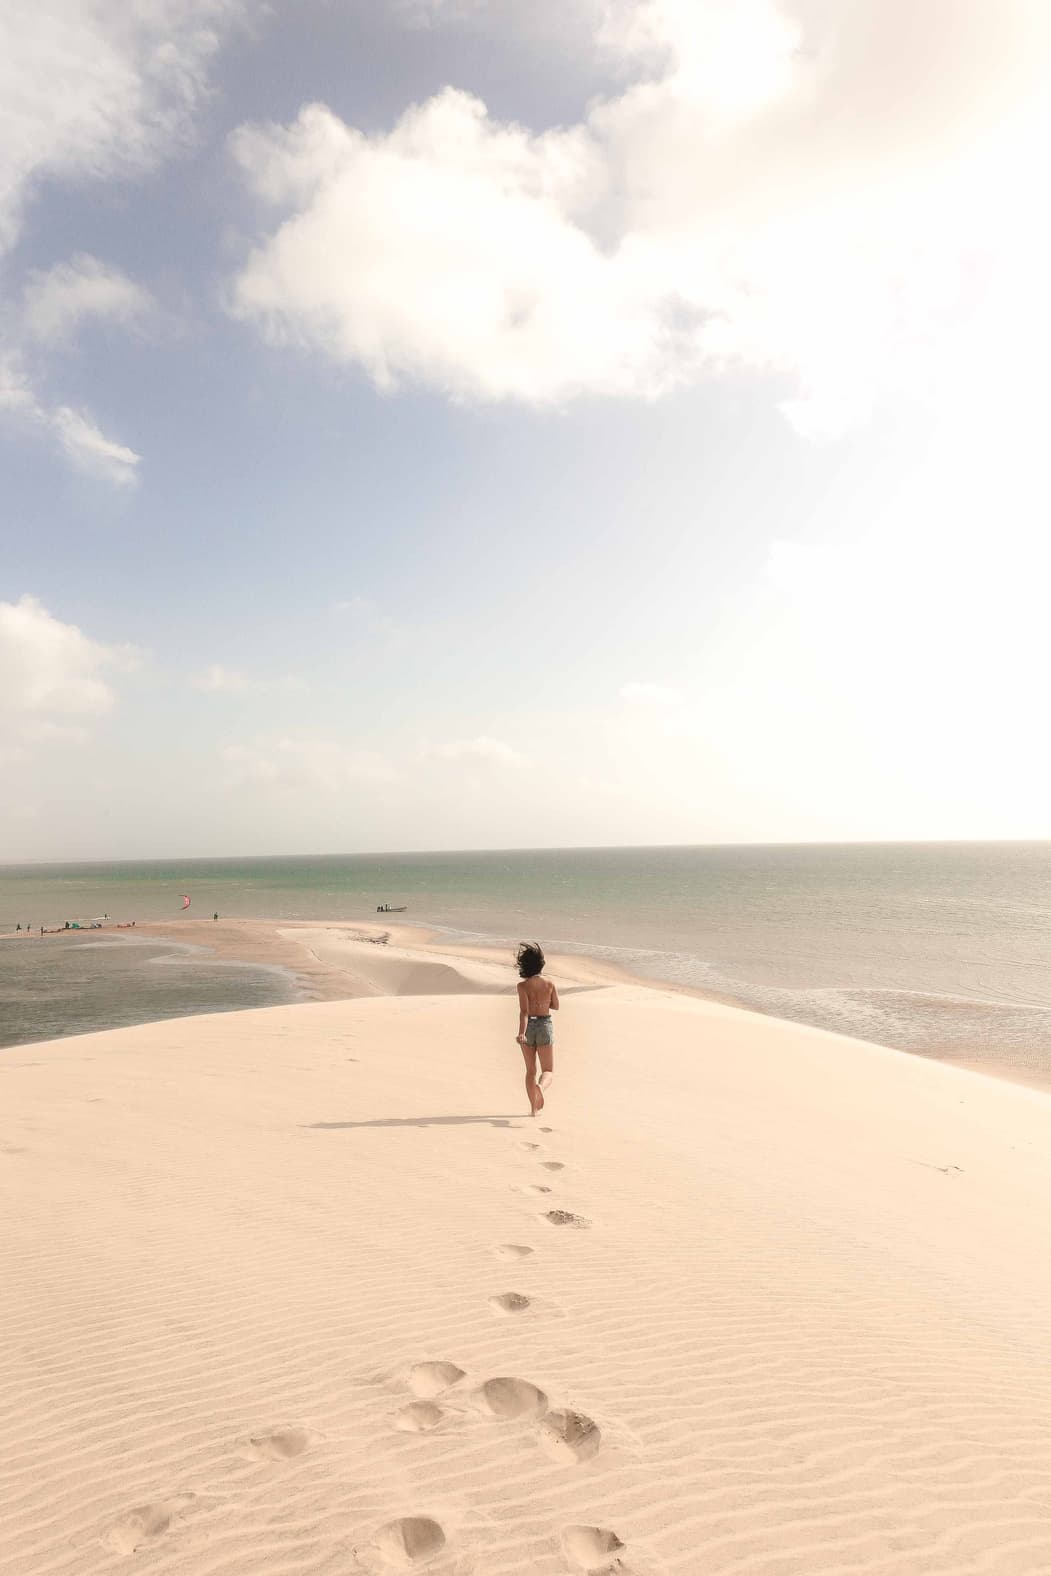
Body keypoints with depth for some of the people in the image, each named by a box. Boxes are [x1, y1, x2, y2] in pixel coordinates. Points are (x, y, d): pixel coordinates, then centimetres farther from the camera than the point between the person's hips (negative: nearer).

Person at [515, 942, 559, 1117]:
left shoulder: (523, 986, -10)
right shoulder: (549, 984, -4)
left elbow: (524, 1011, -23)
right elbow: (555, 1006, 10)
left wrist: (521, 1033, -31)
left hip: (528, 1028, 0)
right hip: (545, 1026, 0)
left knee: (530, 1070, 17)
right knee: (548, 1071, 4)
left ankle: (534, 1107, 19)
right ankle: (540, 1087, -30)